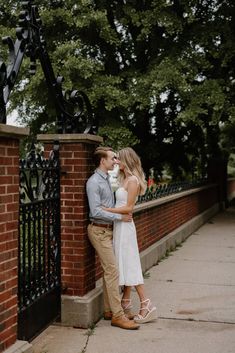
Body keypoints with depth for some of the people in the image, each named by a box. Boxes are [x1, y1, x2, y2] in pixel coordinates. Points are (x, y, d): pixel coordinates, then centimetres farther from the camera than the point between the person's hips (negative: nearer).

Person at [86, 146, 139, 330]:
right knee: (112, 270, -10)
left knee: (109, 270, 11)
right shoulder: (94, 182, -15)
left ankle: (109, 310, 20)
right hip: (99, 230, -9)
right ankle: (117, 315, -6)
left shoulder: (108, 179, 13)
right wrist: (120, 217, -17)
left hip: (109, 229, 9)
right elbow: (96, 211, -21)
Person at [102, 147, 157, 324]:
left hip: (125, 225, -9)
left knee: (130, 265, -7)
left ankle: (147, 306, -3)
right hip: (120, 225, 9)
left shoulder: (133, 180, -14)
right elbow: (122, 203, 11)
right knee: (125, 264, 15)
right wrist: (109, 209, 2)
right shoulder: (125, 179, 14)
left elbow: (128, 207, -18)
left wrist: (107, 209, -19)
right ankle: (126, 302, 26)